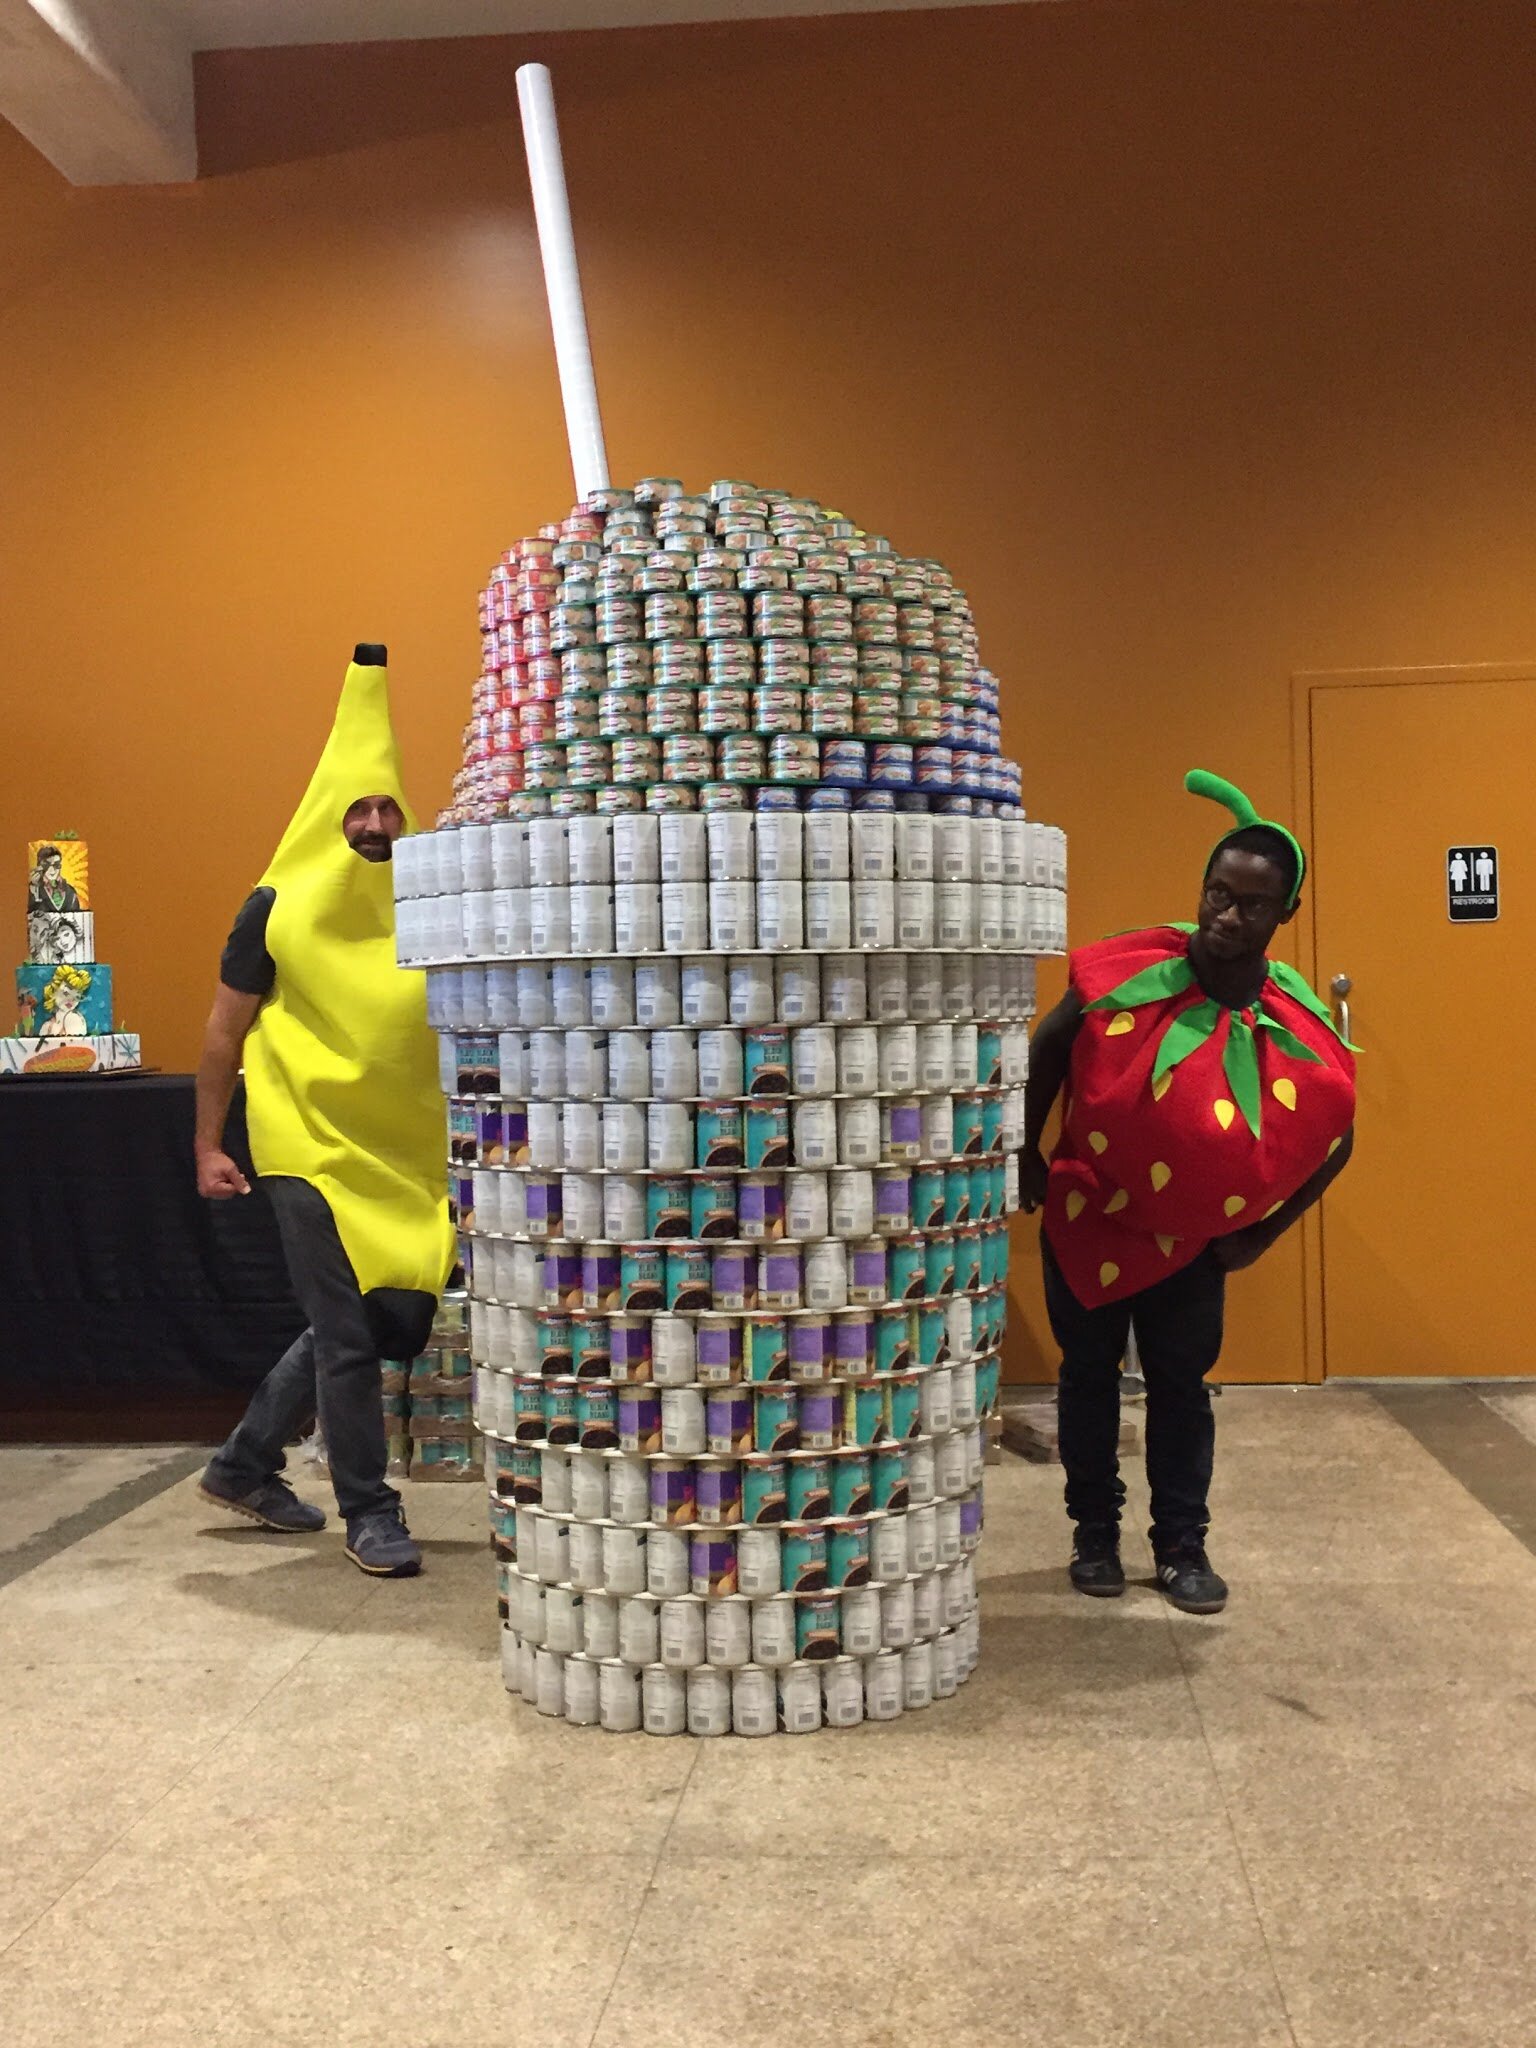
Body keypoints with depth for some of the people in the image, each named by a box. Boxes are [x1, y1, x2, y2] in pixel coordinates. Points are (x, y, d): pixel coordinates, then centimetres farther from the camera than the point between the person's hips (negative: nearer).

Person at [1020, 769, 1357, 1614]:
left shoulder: (1296, 1029, -17)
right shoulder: (1130, 973, -21)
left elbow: (1335, 1138, -1)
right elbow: (1048, 1046, -5)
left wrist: (1261, 1234, -2)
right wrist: (1026, 1158, -3)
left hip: (1189, 1238, 0)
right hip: (1085, 1218, 0)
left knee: (1181, 1385, 7)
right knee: (1088, 1373, 11)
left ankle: (1182, 1546, 22)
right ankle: (1095, 1534, 26)